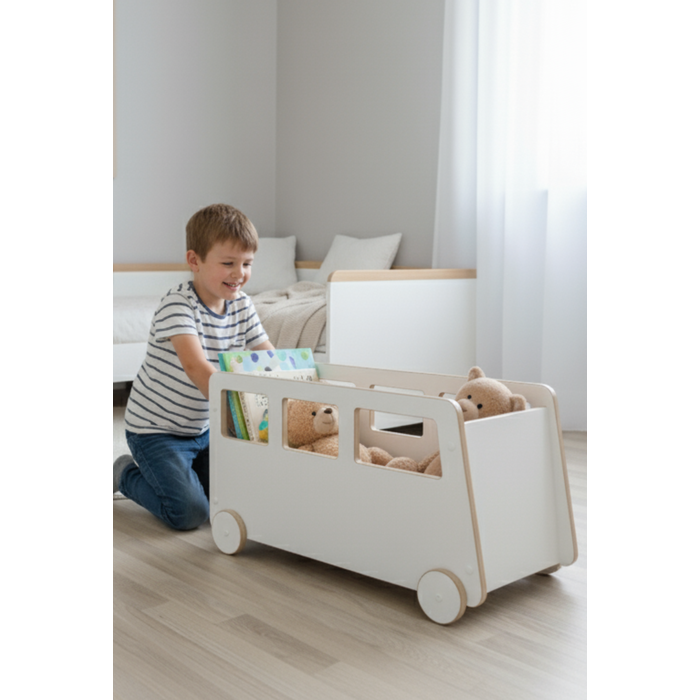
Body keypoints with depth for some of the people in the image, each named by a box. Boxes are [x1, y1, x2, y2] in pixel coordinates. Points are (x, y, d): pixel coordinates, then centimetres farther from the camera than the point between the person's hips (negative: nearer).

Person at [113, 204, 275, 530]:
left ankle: (177, 468, 25)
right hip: (155, 430, -7)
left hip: (204, 427, 7)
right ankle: (126, 474, 10)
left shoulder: (242, 306, -2)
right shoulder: (177, 303, -23)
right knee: (190, 512, -16)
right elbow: (196, 367, -36)